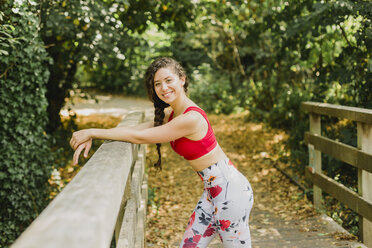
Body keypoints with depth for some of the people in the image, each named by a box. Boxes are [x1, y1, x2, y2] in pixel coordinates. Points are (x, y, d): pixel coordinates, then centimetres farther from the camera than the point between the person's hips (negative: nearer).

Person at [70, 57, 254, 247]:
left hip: (230, 189, -9)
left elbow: (140, 137, -21)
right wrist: (90, 138, -9)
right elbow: (136, 129, 2)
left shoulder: (192, 118, -25)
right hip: (213, 191, 9)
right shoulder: (171, 114, 5)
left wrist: (91, 132, -15)